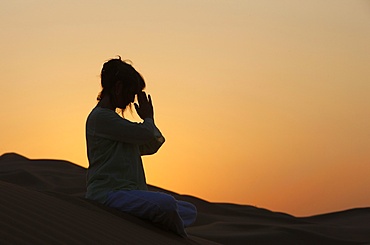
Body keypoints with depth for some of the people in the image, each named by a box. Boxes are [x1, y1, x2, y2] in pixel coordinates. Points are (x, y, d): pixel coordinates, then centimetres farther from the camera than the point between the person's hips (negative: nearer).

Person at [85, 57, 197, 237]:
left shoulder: (110, 118, 24)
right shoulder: (100, 117, -8)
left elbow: (152, 145, 29)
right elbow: (148, 134, -11)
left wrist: (147, 119, 18)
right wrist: (148, 118, 10)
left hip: (125, 193, 10)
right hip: (107, 193, -10)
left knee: (190, 211, 5)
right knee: (166, 204, -34)